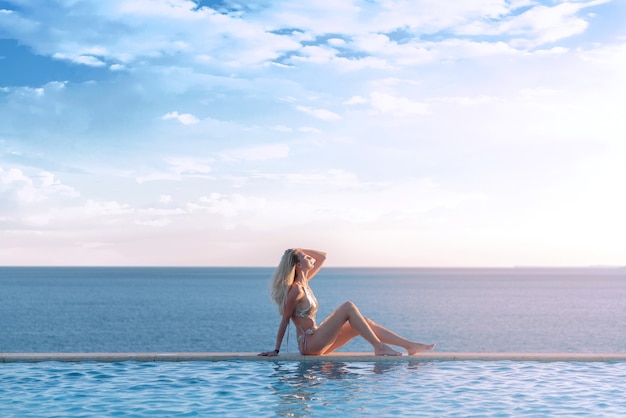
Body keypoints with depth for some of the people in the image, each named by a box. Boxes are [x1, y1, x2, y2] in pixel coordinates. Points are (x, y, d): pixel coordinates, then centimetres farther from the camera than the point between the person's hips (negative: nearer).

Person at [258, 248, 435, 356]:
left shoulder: (304, 282, 10)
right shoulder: (296, 290, -16)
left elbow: (322, 256, 20)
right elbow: (284, 321, -13)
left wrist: (299, 251, 7)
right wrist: (276, 350, -10)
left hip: (316, 342, 10)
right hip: (309, 344, -10)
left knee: (365, 322, 2)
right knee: (348, 307, -19)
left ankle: (410, 345, -3)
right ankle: (379, 348, -19)